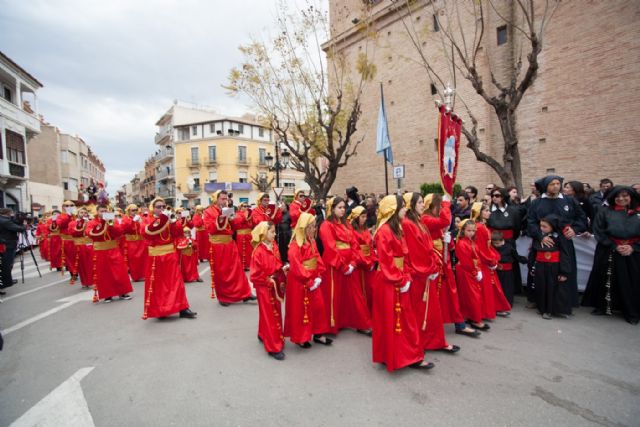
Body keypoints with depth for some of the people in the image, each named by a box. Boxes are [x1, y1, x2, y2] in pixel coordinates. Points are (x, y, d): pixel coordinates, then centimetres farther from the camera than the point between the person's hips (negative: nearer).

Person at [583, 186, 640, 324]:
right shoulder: (605, 212, 3)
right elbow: (599, 232, -2)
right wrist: (615, 247, -12)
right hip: (608, 253, -1)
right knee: (606, 280, 6)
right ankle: (604, 306, 20)